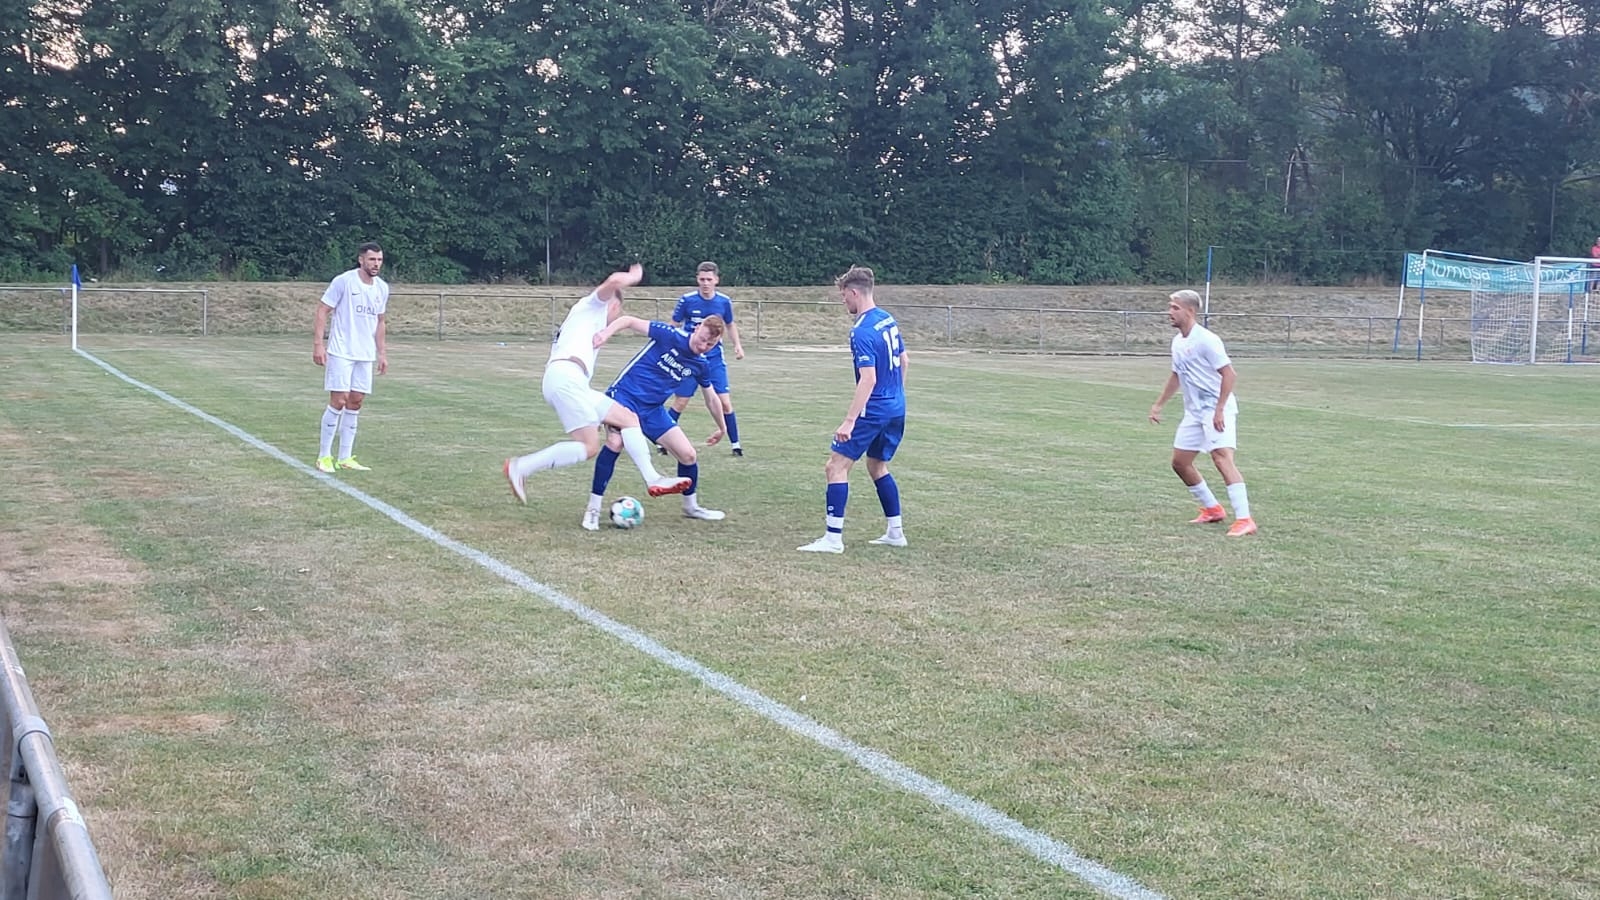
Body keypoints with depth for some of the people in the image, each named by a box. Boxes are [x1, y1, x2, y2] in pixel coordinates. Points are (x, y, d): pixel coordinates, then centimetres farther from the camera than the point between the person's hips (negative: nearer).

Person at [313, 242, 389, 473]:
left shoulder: (382, 288, 9)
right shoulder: (343, 281, -9)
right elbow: (322, 311, -8)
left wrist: (382, 353, 15)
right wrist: (318, 344, -15)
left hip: (365, 355, 6)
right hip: (341, 352, -6)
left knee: (355, 403, 6)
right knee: (339, 400, -8)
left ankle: (345, 458, 13)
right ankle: (324, 456, 2)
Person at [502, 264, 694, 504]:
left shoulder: (585, 319, 37)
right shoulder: (593, 305, 14)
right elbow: (614, 281, -9)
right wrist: (634, 277, 13)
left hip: (557, 380, 10)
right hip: (566, 378, -10)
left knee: (628, 418, 8)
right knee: (589, 447, -14)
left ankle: (653, 480, -1)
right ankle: (521, 467, -12)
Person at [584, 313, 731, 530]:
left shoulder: (701, 365, 2)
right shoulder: (671, 335, -15)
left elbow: (711, 399, 19)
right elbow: (629, 320, -17)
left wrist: (722, 428, 29)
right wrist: (607, 332, -35)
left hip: (652, 409, 6)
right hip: (624, 396, -6)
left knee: (689, 455, 2)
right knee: (614, 442, -32)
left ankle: (691, 506, 30)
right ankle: (593, 509, -20)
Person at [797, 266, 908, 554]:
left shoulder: (861, 332, -20)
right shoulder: (888, 319, 8)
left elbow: (868, 379, -26)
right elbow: (903, 360, 18)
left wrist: (849, 421, -27)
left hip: (874, 411, -9)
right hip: (897, 409, 9)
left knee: (837, 465, -4)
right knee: (877, 466, 21)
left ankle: (833, 538, -7)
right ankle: (895, 532, 23)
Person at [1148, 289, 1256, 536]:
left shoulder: (1206, 339, -16)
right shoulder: (1177, 342, 11)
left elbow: (1228, 374, -19)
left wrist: (1219, 410, -24)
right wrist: (1159, 405, 26)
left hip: (1216, 409, -9)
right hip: (1194, 411, 9)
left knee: (1222, 458, -23)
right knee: (1179, 461, 10)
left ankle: (1244, 520, -25)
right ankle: (1213, 509, 26)